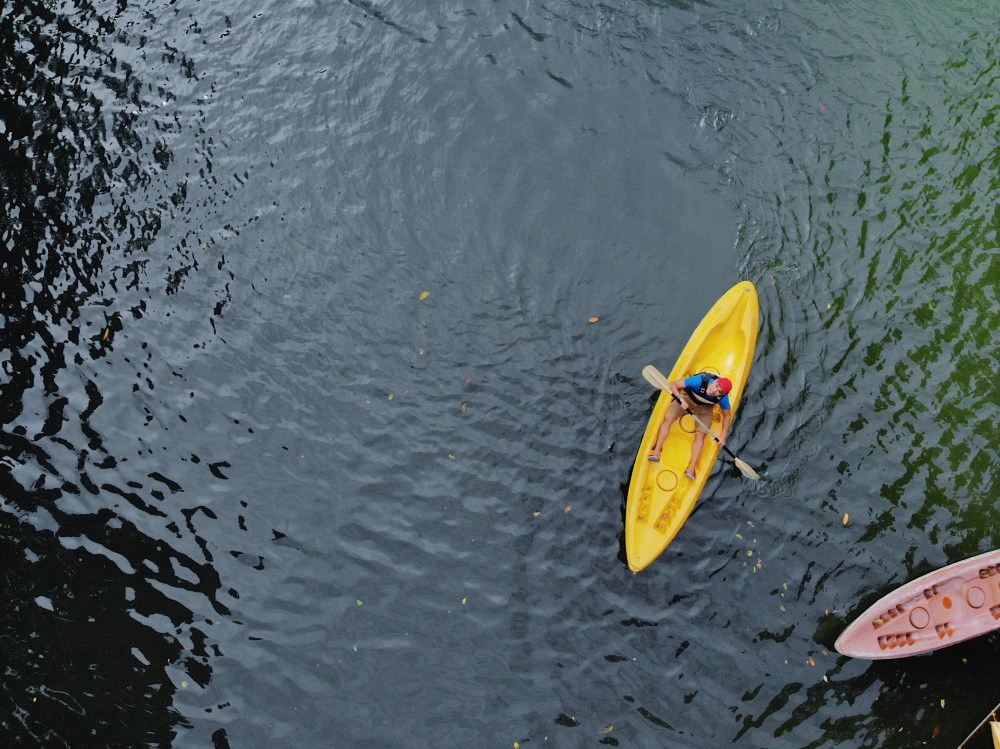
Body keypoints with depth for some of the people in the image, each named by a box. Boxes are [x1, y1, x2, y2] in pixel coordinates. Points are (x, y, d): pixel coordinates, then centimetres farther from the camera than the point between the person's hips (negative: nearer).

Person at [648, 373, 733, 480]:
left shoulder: (723, 398, -30)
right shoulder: (700, 380, -38)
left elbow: (727, 416, -10)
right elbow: (673, 384, -30)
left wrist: (723, 436, -11)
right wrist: (681, 399, -46)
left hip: (705, 407, 1)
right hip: (687, 396, -1)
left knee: (700, 436, -14)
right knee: (668, 418, -19)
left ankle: (691, 468, -16)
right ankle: (656, 451, -17)